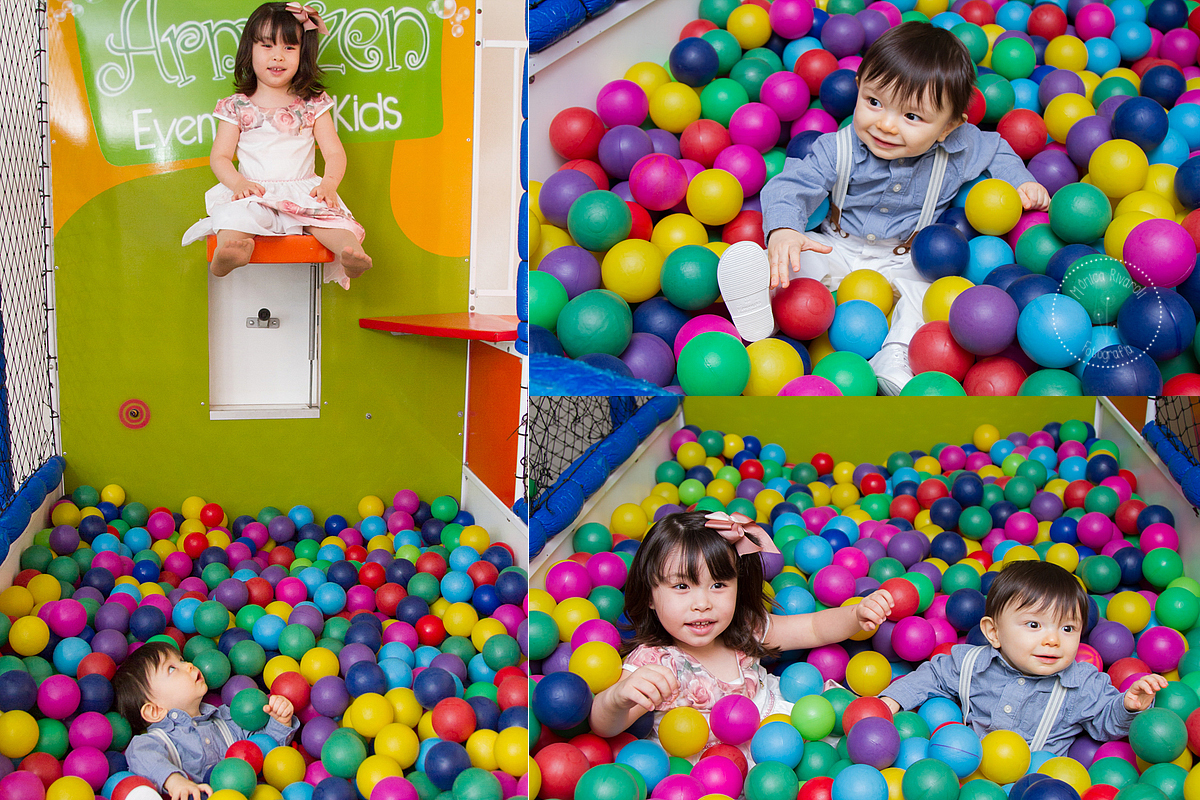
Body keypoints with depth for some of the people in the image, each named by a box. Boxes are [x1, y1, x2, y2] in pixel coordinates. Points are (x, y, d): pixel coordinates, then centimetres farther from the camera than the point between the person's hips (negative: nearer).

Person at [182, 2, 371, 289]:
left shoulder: (313, 104, 13)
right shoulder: (236, 108, 11)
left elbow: (335, 152, 9)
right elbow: (220, 157, 8)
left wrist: (329, 183, -14)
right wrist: (238, 182, -15)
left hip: (303, 190, 1)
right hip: (254, 191, 0)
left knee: (326, 211, -33)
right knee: (238, 212, -35)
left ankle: (353, 254, -60)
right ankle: (226, 255, -65)